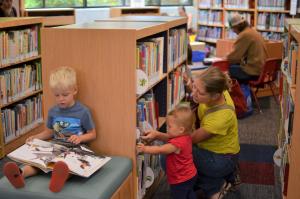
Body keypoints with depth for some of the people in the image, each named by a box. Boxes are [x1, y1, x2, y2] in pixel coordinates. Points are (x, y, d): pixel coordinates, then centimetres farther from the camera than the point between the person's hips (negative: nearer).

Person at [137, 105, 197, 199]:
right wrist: (156, 134, -12)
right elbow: (167, 138, 3)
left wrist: (144, 149, -27)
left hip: (181, 181, -9)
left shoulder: (177, 144, -33)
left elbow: (160, 150, -30)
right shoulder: (185, 136, -4)